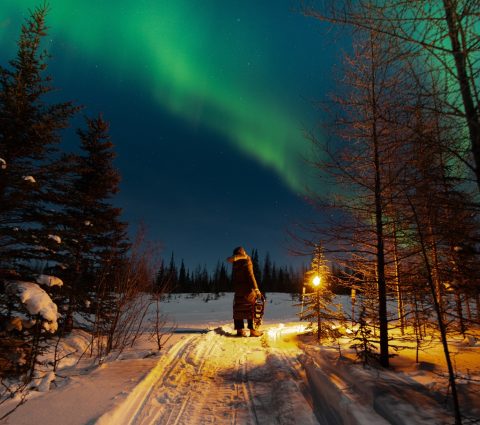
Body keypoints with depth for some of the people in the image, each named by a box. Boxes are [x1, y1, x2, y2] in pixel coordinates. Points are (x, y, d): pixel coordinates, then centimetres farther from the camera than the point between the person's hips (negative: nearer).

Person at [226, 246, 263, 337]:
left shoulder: (235, 263, 4)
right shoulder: (246, 261, -10)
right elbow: (250, 275, -16)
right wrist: (256, 289, -16)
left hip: (238, 289, 6)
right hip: (247, 289, -6)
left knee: (239, 309, 9)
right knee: (251, 309, 0)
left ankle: (240, 330, 11)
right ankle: (252, 330, -1)